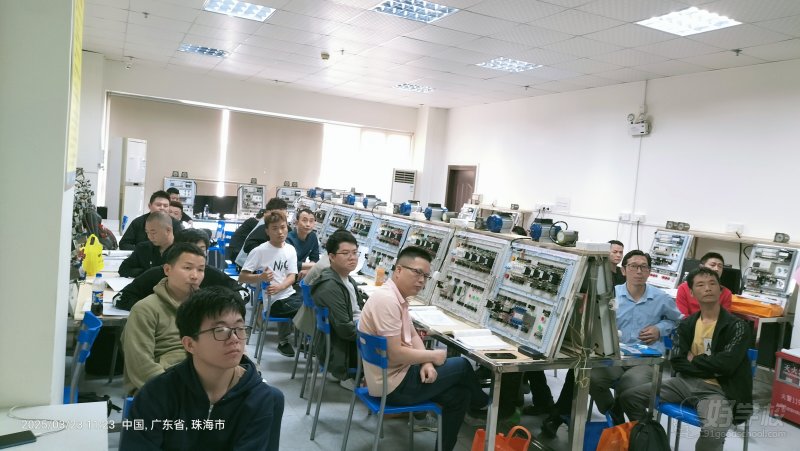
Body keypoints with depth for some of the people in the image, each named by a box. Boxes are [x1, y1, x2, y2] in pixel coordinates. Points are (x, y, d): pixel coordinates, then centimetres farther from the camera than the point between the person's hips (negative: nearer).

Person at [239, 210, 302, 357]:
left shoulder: (290, 250, 4)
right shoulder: (259, 251, -9)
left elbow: (292, 277, 0)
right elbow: (242, 277, -9)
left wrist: (279, 287, -21)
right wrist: (260, 277, -28)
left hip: (290, 295, 5)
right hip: (273, 302, -5)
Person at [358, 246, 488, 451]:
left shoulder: (397, 297, 7)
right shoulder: (387, 300, -25)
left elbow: (412, 335, 13)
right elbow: (396, 354, -28)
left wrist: (425, 363, -6)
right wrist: (432, 357, -13)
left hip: (396, 375, 9)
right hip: (393, 385, -9)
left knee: (459, 395, 11)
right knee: (462, 365, 3)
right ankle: (482, 403, 33)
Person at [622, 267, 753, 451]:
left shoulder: (737, 326, -5)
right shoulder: (687, 324, 9)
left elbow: (725, 365, -18)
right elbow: (677, 362, -1)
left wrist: (694, 360, -4)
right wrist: (709, 366, -11)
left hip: (718, 390, -5)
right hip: (687, 382, 5)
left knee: (713, 431, -37)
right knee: (630, 396, -6)